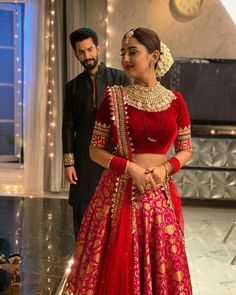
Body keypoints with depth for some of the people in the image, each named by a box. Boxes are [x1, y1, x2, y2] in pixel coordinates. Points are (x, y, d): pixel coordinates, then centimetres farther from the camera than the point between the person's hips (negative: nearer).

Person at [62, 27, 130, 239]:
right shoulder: (73, 86, 12)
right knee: (82, 211, 4)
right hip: (84, 158, 2)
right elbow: (68, 126, 9)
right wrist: (68, 162, 2)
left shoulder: (119, 78, 5)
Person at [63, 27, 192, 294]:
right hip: (119, 193, -1)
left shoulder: (175, 101, 2)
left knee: (158, 268, 10)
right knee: (117, 268, 6)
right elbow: (95, 150, 0)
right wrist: (129, 167, -14)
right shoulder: (114, 98, -3)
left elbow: (185, 150, 9)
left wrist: (165, 168, -10)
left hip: (159, 195, 2)